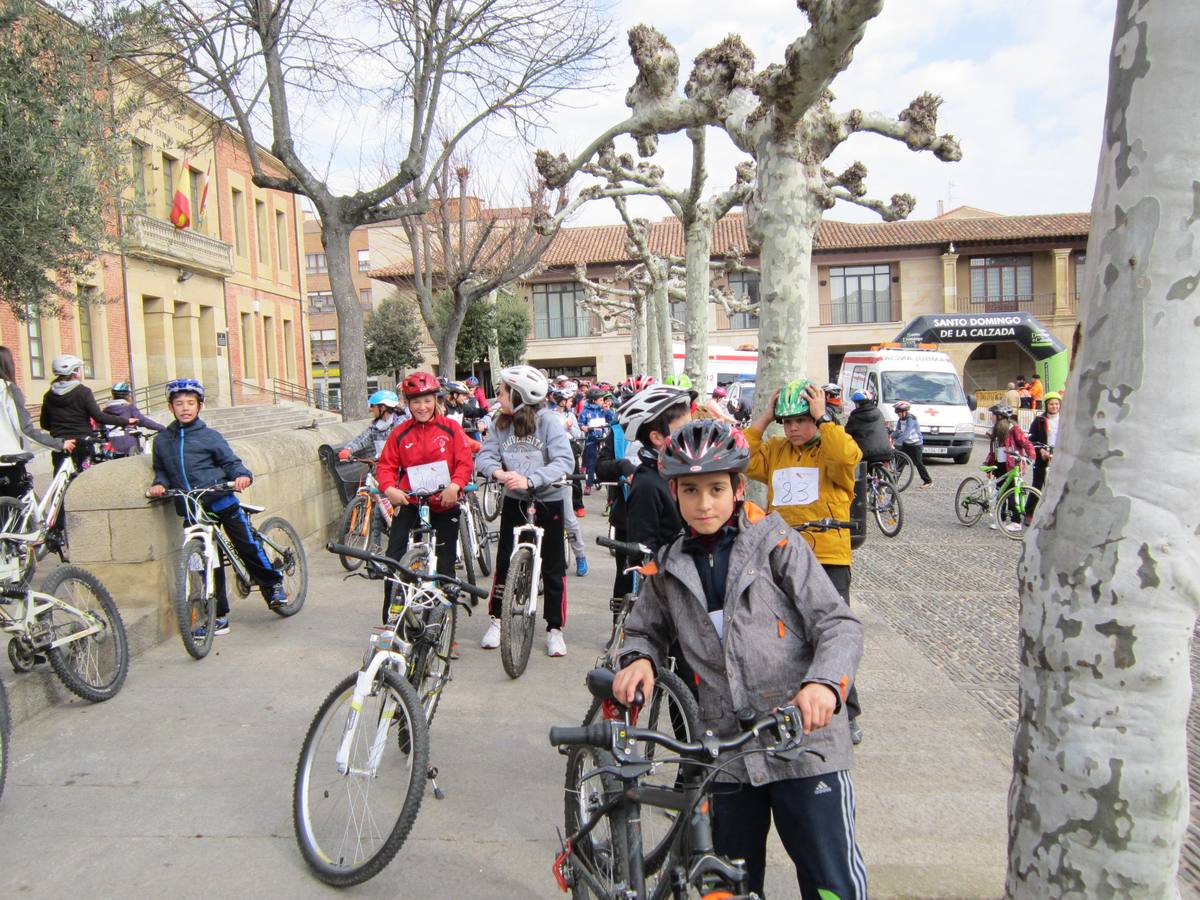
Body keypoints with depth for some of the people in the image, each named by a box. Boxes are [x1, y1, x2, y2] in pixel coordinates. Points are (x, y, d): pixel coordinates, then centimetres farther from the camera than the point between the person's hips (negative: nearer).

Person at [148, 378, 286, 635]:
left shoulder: (210, 436, -1)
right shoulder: (162, 440, 8)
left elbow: (231, 461, 0)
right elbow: (162, 470, 18)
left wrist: (242, 475, -19)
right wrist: (159, 484, -2)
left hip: (222, 500, -3)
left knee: (248, 546, -1)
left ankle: (273, 585, 22)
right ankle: (219, 616, 14)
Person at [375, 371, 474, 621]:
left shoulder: (451, 428, -3)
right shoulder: (400, 432, 1)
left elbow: (464, 462, -8)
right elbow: (386, 465, 1)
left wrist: (455, 485, -26)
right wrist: (389, 488, -18)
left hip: (445, 505, -1)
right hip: (409, 504, 1)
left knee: (445, 566, 8)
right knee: (394, 561, -8)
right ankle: (391, 620, 5)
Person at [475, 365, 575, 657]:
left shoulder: (548, 420, -16)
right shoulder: (501, 423, -3)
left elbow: (565, 461, -24)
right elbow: (485, 455, -8)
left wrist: (530, 480, -35)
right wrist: (499, 472, -30)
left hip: (548, 501, -3)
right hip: (514, 501, 4)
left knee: (553, 567, 3)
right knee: (504, 561, 8)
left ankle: (555, 629, 14)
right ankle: (497, 620, 24)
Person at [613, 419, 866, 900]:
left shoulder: (775, 542, -4)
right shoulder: (670, 567, 8)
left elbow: (838, 622, -8)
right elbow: (644, 629, 23)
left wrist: (825, 682, -27)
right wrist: (639, 659, 0)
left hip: (805, 742, -3)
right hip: (727, 752, 4)